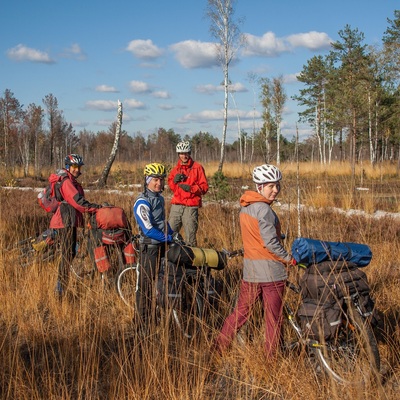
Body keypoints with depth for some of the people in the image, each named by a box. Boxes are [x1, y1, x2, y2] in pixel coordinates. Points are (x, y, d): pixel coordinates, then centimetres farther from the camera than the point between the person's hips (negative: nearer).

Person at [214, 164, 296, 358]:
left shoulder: (245, 207, 9)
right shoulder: (264, 209, -17)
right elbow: (270, 243, -19)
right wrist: (289, 258, -8)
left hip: (250, 270, 7)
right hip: (271, 271, -7)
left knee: (240, 311, 16)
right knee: (273, 318, 5)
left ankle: (218, 348, 18)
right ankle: (271, 358, 12)